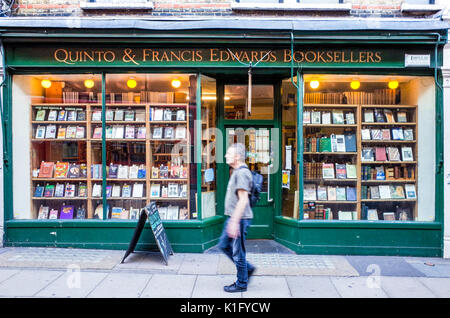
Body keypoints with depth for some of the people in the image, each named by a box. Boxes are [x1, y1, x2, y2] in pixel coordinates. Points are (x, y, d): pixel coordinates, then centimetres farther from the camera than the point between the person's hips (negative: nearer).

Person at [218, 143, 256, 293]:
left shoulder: (242, 173, -18)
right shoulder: (237, 172, 14)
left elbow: (243, 200, -24)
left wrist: (235, 222, -25)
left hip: (239, 219, -10)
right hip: (233, 218, 10)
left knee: (238, 251, 2)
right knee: (224, 245, 19)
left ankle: (241, 284, 20)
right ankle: (248, 268, 30)